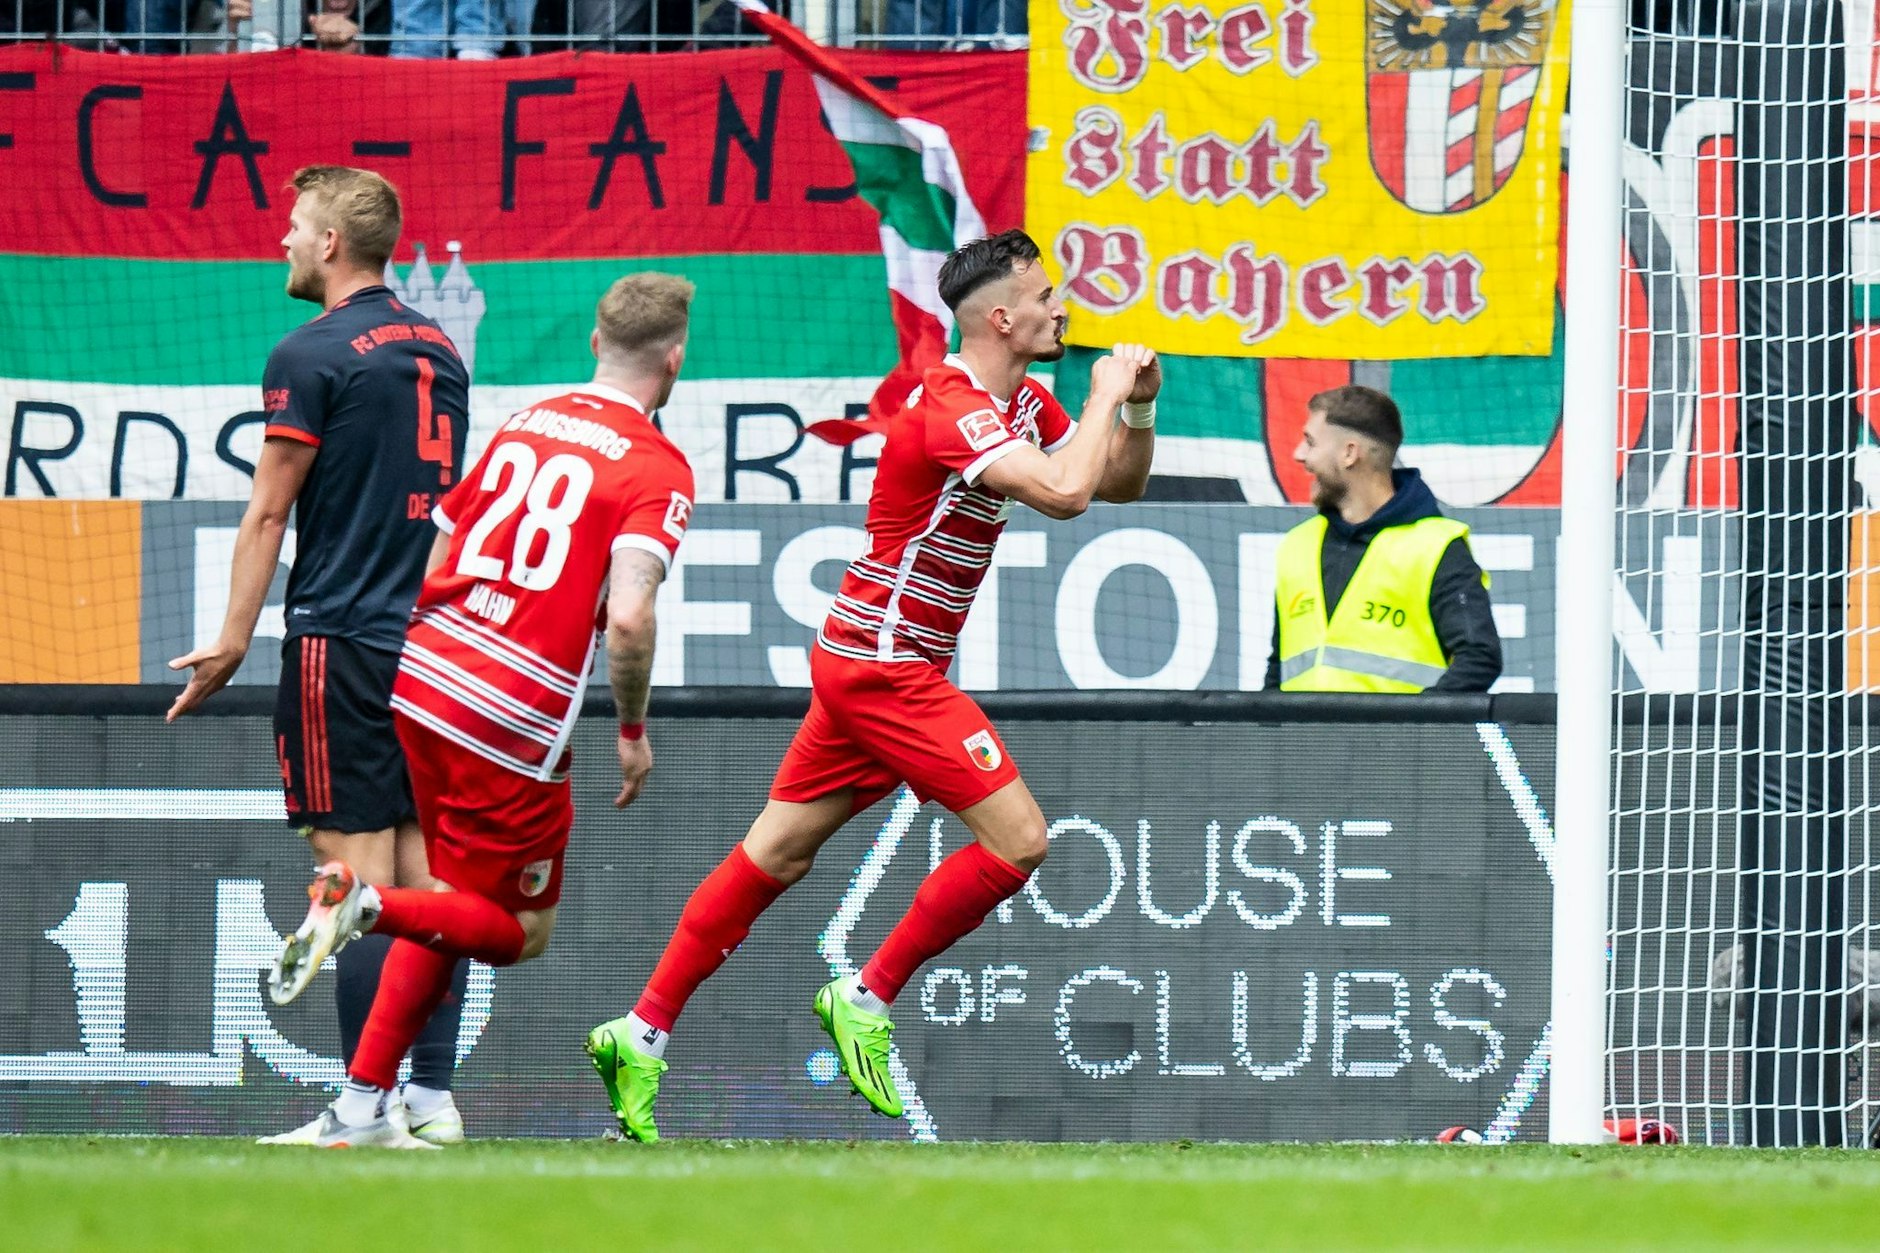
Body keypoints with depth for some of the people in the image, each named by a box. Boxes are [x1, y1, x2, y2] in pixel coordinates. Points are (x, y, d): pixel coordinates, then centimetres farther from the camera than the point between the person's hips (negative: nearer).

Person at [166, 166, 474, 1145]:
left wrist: (231, 643, -3)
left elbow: (268, 512, -8)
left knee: (357, 869, -8)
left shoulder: (312, 356, -9)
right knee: (426, 869, 7)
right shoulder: (437, 350, 14)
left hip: (341, 640, -7)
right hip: (435, 639, 7)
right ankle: (433, 1093, 5)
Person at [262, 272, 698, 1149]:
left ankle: (362, 1106, 12)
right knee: (519, 933, 8)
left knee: (455, 904, 20)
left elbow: (427, 558, 17)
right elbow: (627, 615, -20)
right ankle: (368, 906, -18)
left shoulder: (522, 425, 13)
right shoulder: (656, 470, -7)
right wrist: (634, 730, -5)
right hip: (513, 725, -7)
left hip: (418, 681, 7)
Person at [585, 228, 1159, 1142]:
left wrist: (1137, 411, 1)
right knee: (1016, 837, -11)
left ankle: (642, 1033, 12)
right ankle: (867, 998, -1)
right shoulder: (953, 407, -20)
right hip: (884, 664, -10)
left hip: (863, 659, 10)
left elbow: (1119, 484, 20)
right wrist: (1106, 394, -18)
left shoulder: (1021, 404, 10)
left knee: (777, 853, 10)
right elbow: (1063, 493, -32)